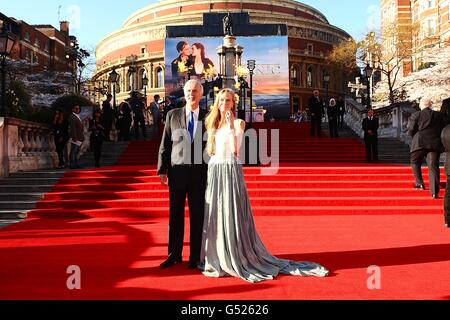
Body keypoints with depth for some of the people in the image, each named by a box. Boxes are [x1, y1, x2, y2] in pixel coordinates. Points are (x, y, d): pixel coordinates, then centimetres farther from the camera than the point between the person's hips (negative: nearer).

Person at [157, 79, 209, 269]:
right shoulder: (172, 116, 7)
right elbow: (165, 145, 7)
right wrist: (162, 170, 0)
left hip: (200, 173, -1)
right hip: (177, 171, 1)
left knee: (198, 216, 5)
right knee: (175, 214, 7)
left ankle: (195, 257, 17)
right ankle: (174, 254, 20)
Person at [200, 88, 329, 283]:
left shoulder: (238, 123, -2)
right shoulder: (213, 123, 15)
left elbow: (235, 150, -16)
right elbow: (209, 151, 14)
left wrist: (231, 126, -21)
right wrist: (213, 131, 2)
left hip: (231, 172, -6)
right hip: (214, 172, 6)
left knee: (233, 215, -4)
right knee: (214, 216, 8)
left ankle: (236, 259, 7)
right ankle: (216, 258, 20)